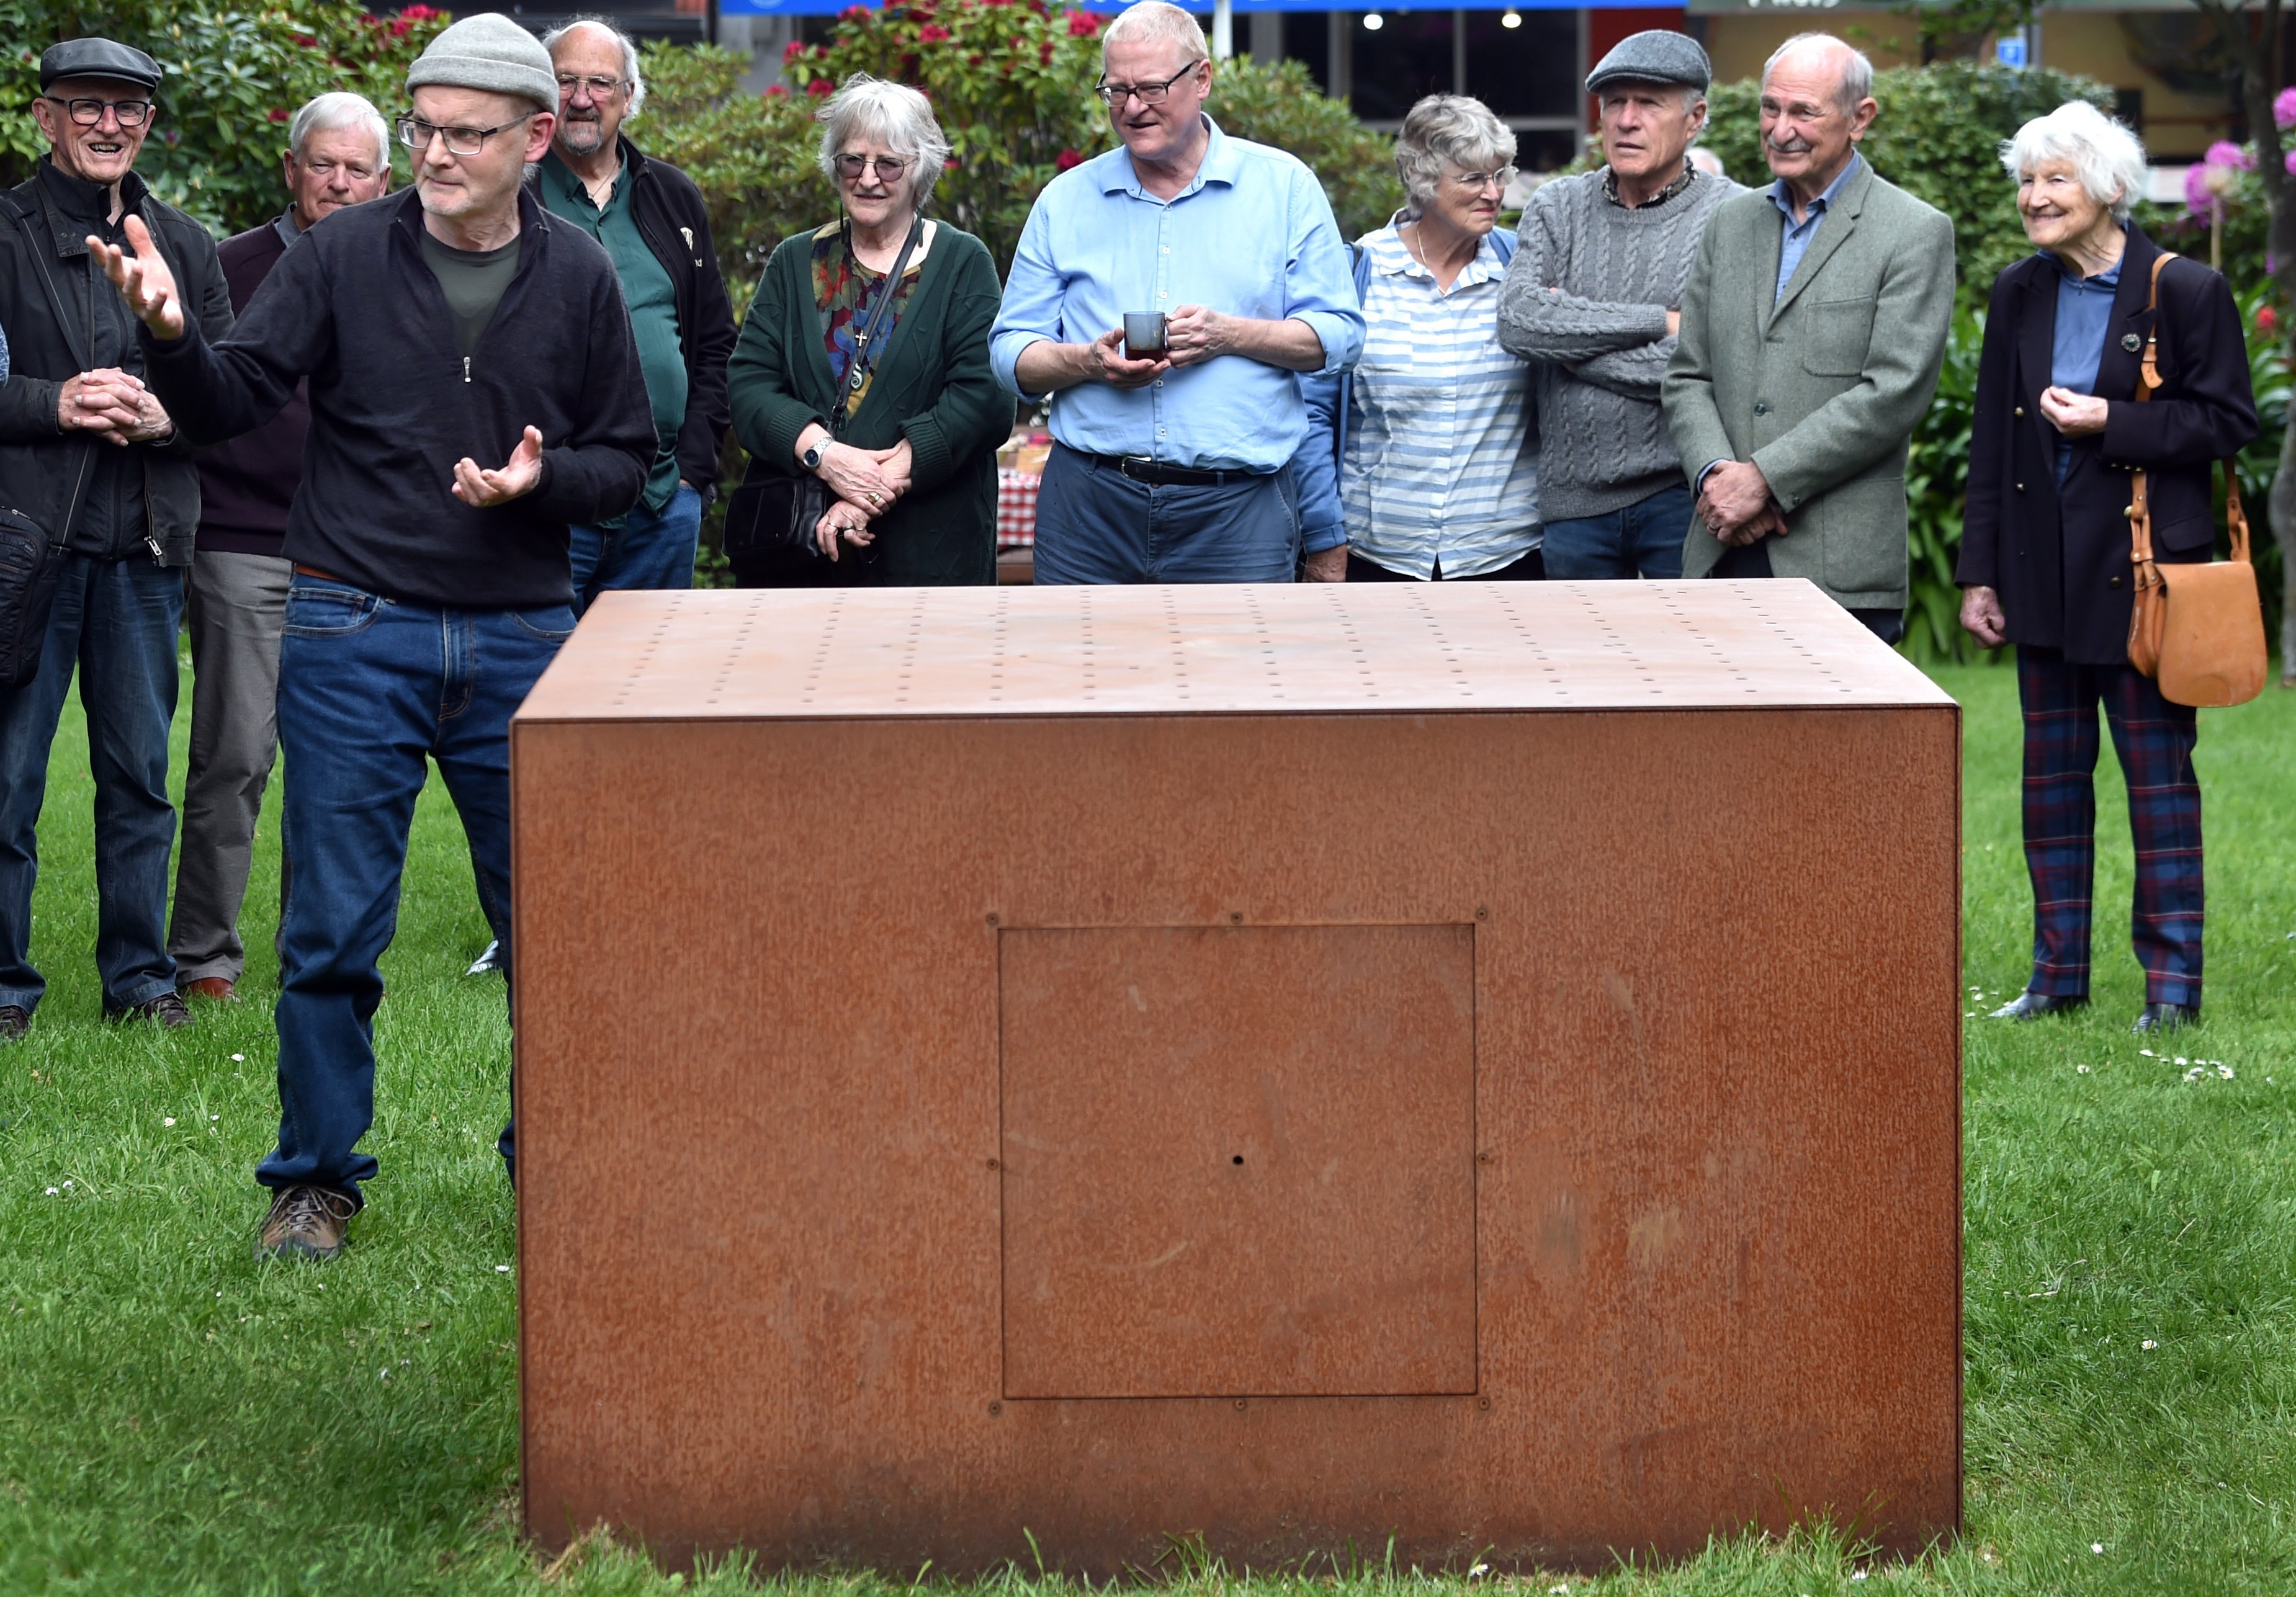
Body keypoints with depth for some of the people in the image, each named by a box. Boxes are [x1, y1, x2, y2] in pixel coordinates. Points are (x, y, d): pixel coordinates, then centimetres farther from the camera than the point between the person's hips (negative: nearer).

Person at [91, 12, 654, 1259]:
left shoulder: (577, 279, 4)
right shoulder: (344, 256, -1)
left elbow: (626, 461, 8)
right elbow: (237, 399, -8)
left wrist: (542, 482, -12)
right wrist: (171, 336, -28)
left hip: (521, 641, 2)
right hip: (353, 639, -1)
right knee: (332, 932, 2)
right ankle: (315, 1179, 15)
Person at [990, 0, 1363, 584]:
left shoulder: (1284, 186, 6)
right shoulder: (1065, 201, 12)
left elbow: (1339, 336, 2)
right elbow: (1011, 354, 10)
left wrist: (1229, 335, -13)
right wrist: (1088, 361, -11)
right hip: (1090, 506, 2)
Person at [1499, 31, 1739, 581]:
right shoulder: (1556, 209, 8)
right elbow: (1518, 320, -9)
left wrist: (1571, 336, -11)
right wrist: (1658, 321, -14)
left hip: (1681, 494, -4)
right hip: (1574, 497, 4)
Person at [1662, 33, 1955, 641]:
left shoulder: (1915, 234, -1)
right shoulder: (1731, 223, 16)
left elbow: (1893, 394, -11)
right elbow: (1687, 377, 14)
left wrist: (1763, 478, -13)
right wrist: (1714, 471, -6)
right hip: (1723, 555, 5)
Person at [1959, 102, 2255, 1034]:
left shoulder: (2186, 293, -7)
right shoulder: (2019, 296, 8)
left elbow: (2227, 421, -8)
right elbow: (1991, 440, 11)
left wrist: (2109, 422, -18)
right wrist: (1979, 573, 7)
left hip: (2144, 568, -5)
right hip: (2045, 568, 5)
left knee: (2157, 770, 0)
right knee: (2052, 771, 9)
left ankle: (2173, 981, 6)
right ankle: (2059, 972, 18)